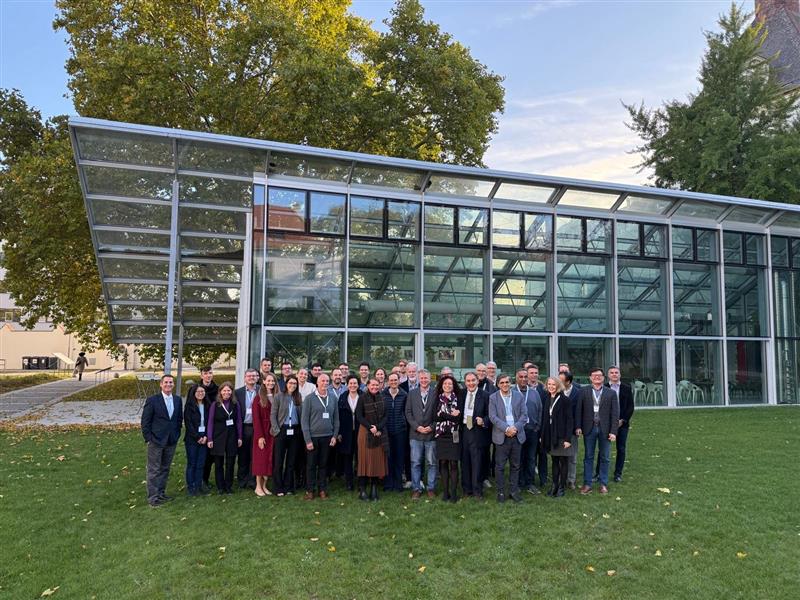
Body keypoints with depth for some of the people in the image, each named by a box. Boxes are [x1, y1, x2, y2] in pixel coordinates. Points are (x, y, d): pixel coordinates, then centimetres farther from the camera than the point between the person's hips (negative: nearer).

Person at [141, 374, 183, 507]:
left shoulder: (178, 400, 4)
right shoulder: (152, 400, -10)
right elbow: (145, 421, -8)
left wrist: (177, 435, 6)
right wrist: (148, 438, -10)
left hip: (171, 441, 5)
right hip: (156, 441, -5)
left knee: (165, 469, 14)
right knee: (154, 470, 2)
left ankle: (161, 493, 26)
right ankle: (152, 497, 10)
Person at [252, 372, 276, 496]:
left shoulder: (277, 397, 8)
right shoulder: (259, 398, -4)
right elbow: (256, 418, -8)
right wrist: (260, 436, -15)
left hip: (273, 432, 4)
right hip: (262, 432, -4)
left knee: (270, 459, 6)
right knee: (261, 458, 1)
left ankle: (264, 485, 16)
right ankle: (258, 487, 10)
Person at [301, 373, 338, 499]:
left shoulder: (332, 399, 7)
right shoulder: (309, 398, -4)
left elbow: (336, 419, 12)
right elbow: (304, 420, -5)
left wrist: (334, 435, 2)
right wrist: (308, 439, -10)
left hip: (327, 437, 3)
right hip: (313, 437, -3)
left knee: (324, 464, 10)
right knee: (311, 465, 4)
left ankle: (322, 489, 20)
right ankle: (310, 490, 15)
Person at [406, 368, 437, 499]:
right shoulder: (412, 393, 6)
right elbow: (408, 412, 3)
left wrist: (431, 427, -9)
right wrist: (417, 426, -7)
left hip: (431, 433, -1)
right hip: (415, 433, 1)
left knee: (431, 463, 7)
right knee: (415, 463, 4)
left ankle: (431, 488, 18)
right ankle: (416, 489, 14)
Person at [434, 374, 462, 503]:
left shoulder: (457, 398, 4)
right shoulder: (438, 398, 7)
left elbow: (459, 417, -5)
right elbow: (437, 414, -5)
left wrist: (445, 415, -12)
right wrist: (452, 415, -10)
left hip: (454, 435, -1)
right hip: (441, 434, 1)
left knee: (453, 463, -3)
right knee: (443, 463, 4)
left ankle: (454, 492, 5)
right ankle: (445, 491, 13)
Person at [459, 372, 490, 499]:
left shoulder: (484, 396, -2)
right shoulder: (461, 395, 10)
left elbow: (489, 414, -2)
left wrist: (483, 421, -20)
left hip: (477, 431, -3)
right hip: (463, 430, 3)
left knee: (477, 462, -1)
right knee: (465, 461, 9)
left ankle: (477, 491, 10)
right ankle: (466, 489, 20)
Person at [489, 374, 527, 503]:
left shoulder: (518, 395, 4)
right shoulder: (493, 398, -1)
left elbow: (524, 414, 1)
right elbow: (493, 417, -8)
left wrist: (515, 427, -13)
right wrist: (506, 429, -17)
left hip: (517, 435, 2)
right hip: (501, 437, -2)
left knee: (515, 466, 10)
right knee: (500, 466, 2)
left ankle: (514, 491, 20)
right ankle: (501, 492, 13)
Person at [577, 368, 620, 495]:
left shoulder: (611, 393, 3)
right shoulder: (584, 391, 2)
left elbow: (615, 413, -1)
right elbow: (579, 410, 1)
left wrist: (613, 431, -7)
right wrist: (578, 427, -6)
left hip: (605, 429, 0)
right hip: (589, 428, 0)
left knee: (604, 458, 8)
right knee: (588, 457, 6)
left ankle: (603, 484, 20)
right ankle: (587, 484, 12)